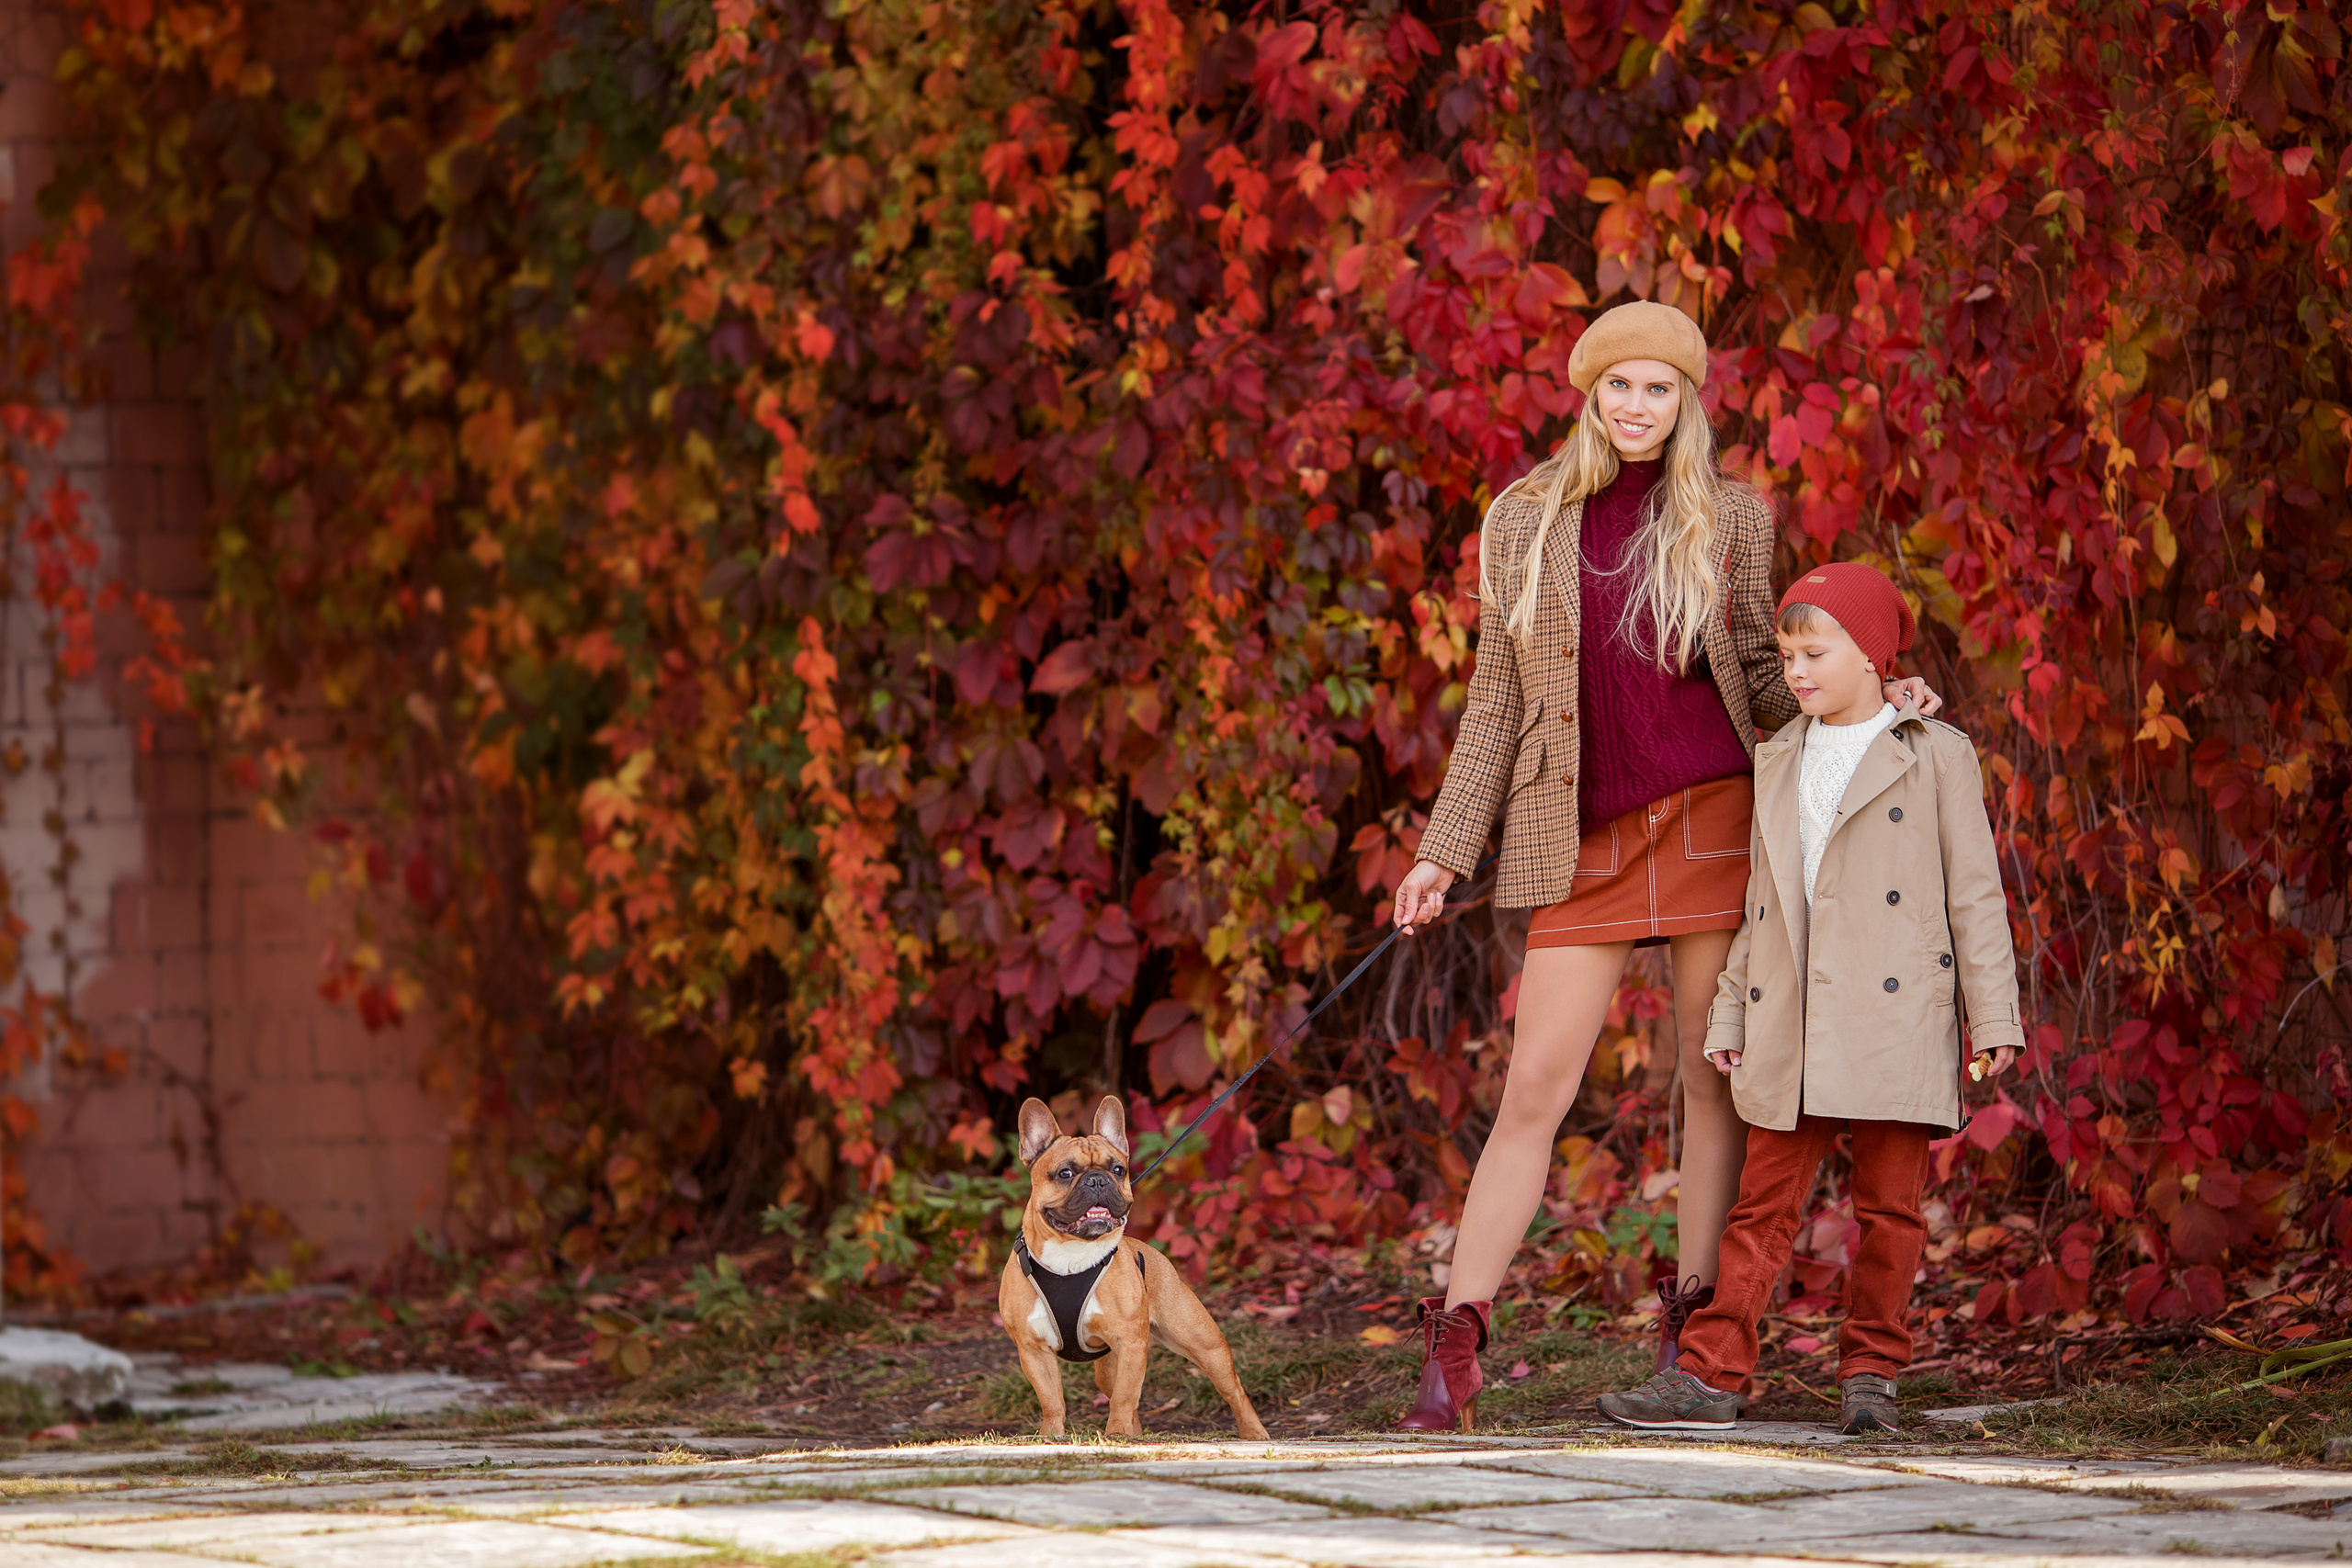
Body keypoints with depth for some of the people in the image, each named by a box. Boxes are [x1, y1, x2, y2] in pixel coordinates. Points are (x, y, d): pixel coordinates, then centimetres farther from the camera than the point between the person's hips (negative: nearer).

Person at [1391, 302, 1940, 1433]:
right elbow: (1497, 700, 11)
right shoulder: (1525, 524, 8)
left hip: (1712, 821, 0)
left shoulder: (1730, 520, 6)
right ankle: (1451, 1355, -6)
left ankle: (1694, 1340, 8)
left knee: (1715, 1080, 2)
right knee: (1533, 1090, -6)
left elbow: (1762, 681, 11)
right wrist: (1442, 853, 8)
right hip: (1585, 849, 0)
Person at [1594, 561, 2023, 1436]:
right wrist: (1730, 1015, 16)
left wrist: (1992, 1018, -4)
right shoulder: (1778, 763, 15)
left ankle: (1871, 1372, 9)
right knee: (1765, 1201, 3)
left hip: (1895, 1025, -4)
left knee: (1888, 1205, 1)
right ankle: (1710, 1375, 1)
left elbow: (1975, 895, 0)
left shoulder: (1936, 758, 1)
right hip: (1790, 1029, 4)